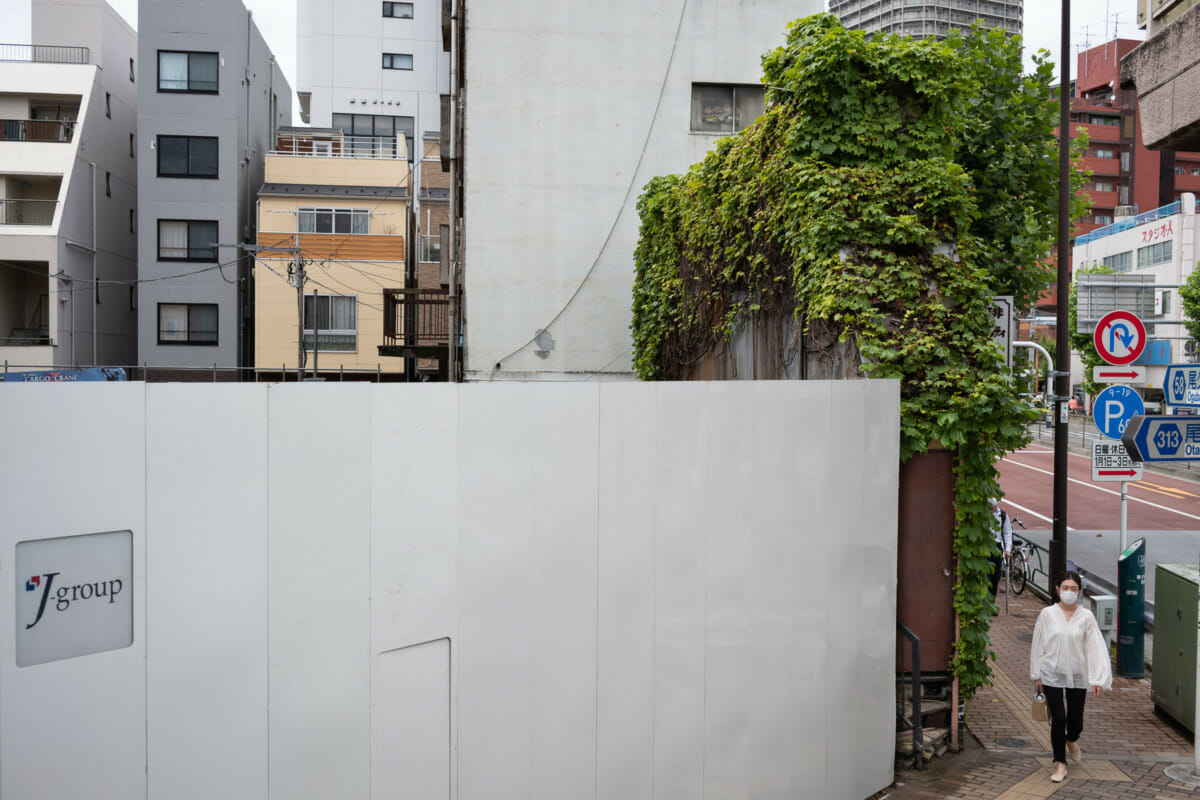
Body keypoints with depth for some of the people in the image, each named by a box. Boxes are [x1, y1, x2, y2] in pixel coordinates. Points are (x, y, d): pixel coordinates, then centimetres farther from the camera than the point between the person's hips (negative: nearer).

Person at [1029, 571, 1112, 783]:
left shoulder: (1086, 617, -4)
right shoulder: (1047, 614, -6)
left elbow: (1095, 647, -3)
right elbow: (1038, 645, 1)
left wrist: (1097, 679, -8)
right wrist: (1036, 675, 3)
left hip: (1077, 677, 1)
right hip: (1052, 676, -1)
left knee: (1075, 721, 9)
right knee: (1058, 720, -3)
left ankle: (1072, 740, 45)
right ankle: (1060, 764, 14)